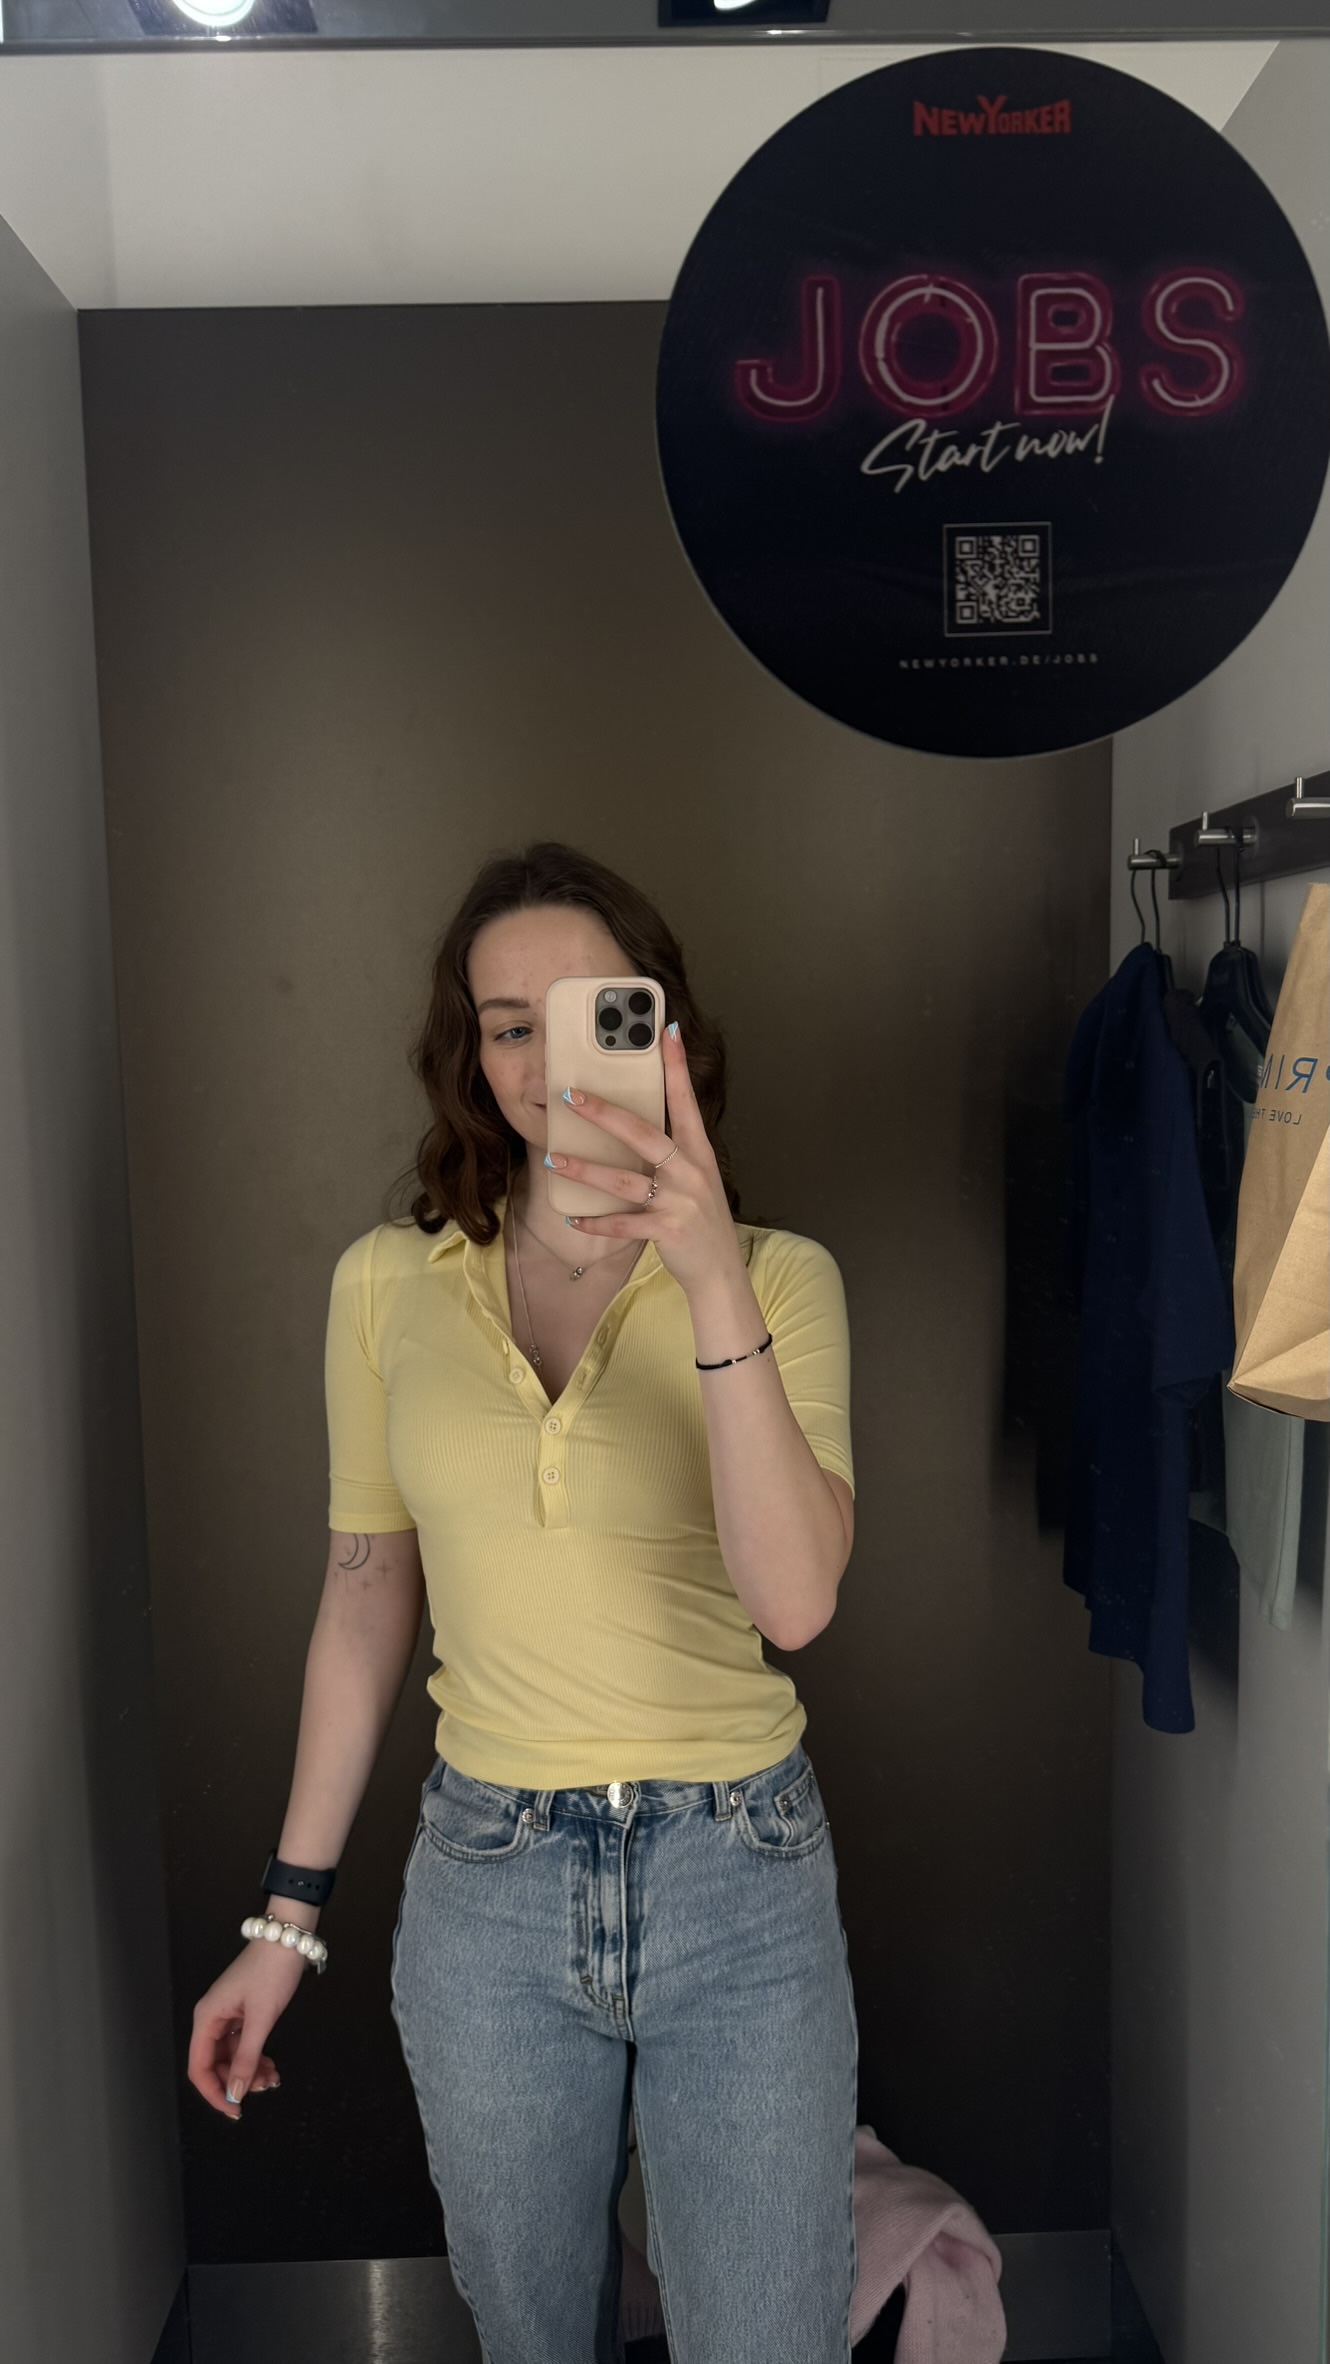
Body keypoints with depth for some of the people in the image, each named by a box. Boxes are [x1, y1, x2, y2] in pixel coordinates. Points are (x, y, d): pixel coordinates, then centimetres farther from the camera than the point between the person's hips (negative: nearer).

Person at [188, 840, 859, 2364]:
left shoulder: (778, 1275, -9)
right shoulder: (388, 1282, -3)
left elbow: (794, 1597, -22)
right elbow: (365, 1598, 4)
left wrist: (712, 1288, -33)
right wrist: (289, 1911, 7)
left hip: (741, 1888, -1)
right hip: (484, 1888, 2)